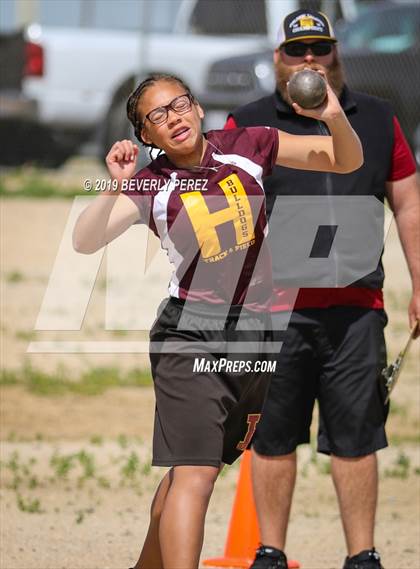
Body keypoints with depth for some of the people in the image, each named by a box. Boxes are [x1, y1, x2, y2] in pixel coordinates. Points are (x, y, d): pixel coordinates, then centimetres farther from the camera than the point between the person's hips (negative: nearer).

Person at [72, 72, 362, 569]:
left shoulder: (246, 148, 2)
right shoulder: (149, 186, -6)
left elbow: (346, 160, 4)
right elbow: (85, 242, -17)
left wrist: (334, 117, -16)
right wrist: (115, 188, -31)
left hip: (255, 333, 4)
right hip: (191, 336, -4)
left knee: (189, 469, 16)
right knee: (195, 473, -16)